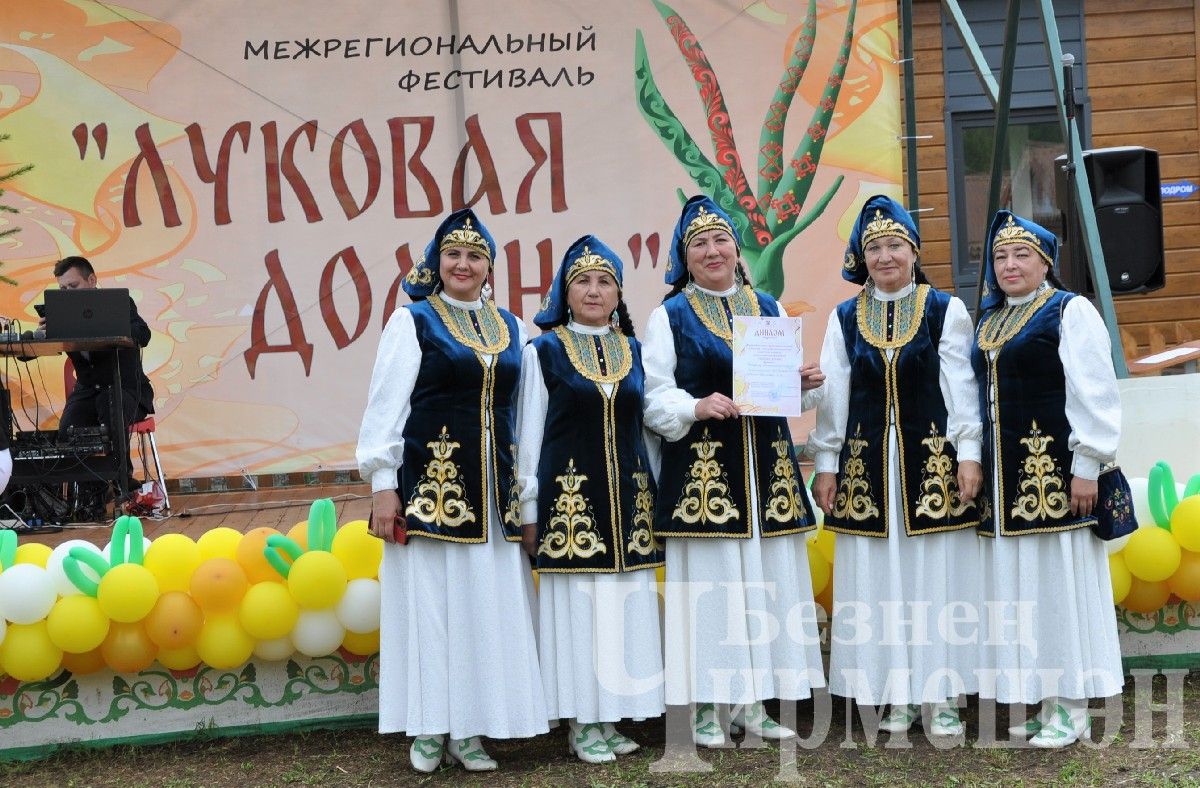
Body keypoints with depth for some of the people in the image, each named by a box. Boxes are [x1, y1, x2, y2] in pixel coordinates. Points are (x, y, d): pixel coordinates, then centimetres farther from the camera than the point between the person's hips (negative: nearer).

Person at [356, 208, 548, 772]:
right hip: (430, 485, -4)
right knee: (430, 602, 0)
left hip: (492, 492, 4)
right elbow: (386, 406, -4)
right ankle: (429, 730, 11)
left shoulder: (511, 328, 13)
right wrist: (382, 484, -11)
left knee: (488, 605, 4)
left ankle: (470, 729, 14)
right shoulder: (412, 321, 1)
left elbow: (523, 412, 13)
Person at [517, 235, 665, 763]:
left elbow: (650, 426, 13)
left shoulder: (634, 351, 10)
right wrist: (529, 511, -4)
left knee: (625, 606, 6)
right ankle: (582, 723, 10)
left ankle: (610, 718, 17)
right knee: (576, 606, -1)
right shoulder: (544, 351, 0)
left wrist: (654, 498, 9)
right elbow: (530, 434, 0)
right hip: (570, 497, -4)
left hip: (628, 497, 4)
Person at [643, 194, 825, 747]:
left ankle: (753, 703, 16)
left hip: (767, 467, 4)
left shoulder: (768, 309, 14)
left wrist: (805, 383, -5)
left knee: (767, 581, 6)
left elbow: (789, 386, 17)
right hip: (701, 468, -4)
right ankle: (708, 707, 7)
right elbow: (653, 398, -5)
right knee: (710, 582, -3)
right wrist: (696, 407, -22)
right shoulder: (670, 316, 2)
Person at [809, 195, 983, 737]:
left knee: (936, 576, 1)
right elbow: (833, 394, 8)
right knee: (878, 581, 4)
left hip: (932, 459, -2)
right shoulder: (844, 318, 8)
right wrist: (826, 463, 4)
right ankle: (896, 695, 13)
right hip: (867, 464, 2)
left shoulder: (945, 310, 2)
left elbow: (960, 387, -1)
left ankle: (940, 696, 11)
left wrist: (968, 454, -7)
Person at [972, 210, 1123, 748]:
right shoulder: (989, 320, 15)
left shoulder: (1070, 311, -5)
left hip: (1053, 471, -7)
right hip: (1006, 474, 7)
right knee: (1020, 584, 8)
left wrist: (1086, 465, -16)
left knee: (1060, 580, -2)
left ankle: (1071, 709, 6)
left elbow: (1094, 395, -11)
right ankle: (1045, 703, 17)